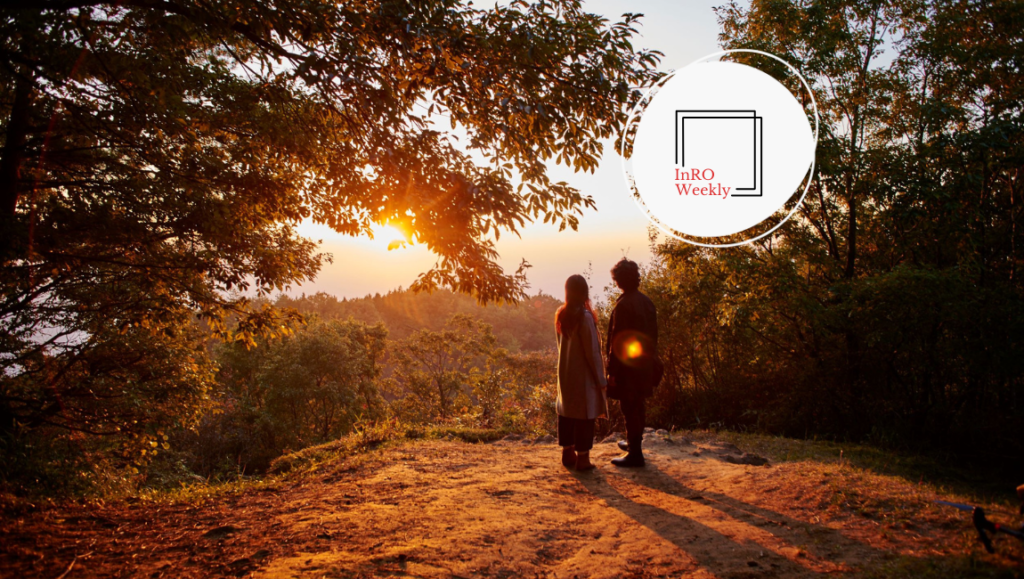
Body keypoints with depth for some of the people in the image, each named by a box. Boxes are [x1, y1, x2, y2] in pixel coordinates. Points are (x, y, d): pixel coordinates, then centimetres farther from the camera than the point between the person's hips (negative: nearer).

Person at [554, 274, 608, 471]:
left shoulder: (560, 315, 1)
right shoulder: (585, 317, -19)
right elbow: (592, 352, -17)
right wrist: (601, 380, -9)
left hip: (565, 373, 7)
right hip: (583, 375, -7)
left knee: (567, 412, 14)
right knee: (584, 415, 1)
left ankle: (568, 454, 23)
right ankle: (582, 459, 7)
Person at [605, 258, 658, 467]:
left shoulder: (623, 305, -20)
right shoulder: (647, 302, 5)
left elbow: (617, 340, -19)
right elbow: (653, 335, 12)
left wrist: (612, 370, -14)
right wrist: (651, 360, 22)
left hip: (627, 365, -8)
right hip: (645, 364, 9)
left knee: (629, 409, 0)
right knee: (639, 407, 20)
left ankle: (635, 454, 6)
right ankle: (634, 443, 37)